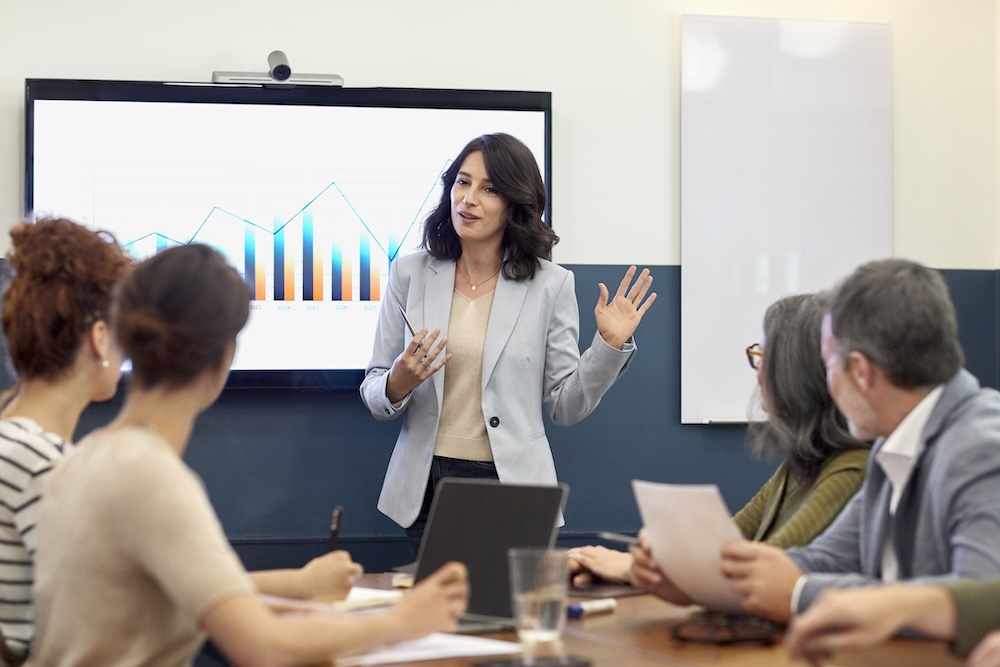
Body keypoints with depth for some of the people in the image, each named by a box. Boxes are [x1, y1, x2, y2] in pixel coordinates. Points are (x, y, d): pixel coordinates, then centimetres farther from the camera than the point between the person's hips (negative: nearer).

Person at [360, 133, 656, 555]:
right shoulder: (410, 274, 3)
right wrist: (398, 385, -16)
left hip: (511, 487, -1)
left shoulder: (551, 285, 0)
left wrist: (609, 345, -11)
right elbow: (374, 394, 5)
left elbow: (566, 406, 1)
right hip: (426, 487, 1)